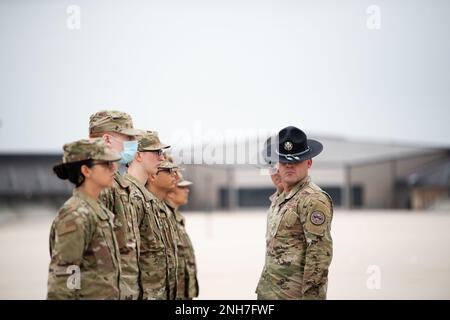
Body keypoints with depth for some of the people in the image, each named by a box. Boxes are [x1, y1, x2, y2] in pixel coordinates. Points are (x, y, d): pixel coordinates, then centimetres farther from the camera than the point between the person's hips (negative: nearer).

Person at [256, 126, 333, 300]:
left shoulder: (314, 199, -14)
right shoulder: (280, 198, 15)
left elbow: (320, 252, -19)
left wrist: (311, 295, -20)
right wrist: (264, 286, 17)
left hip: (295, 293, -9)